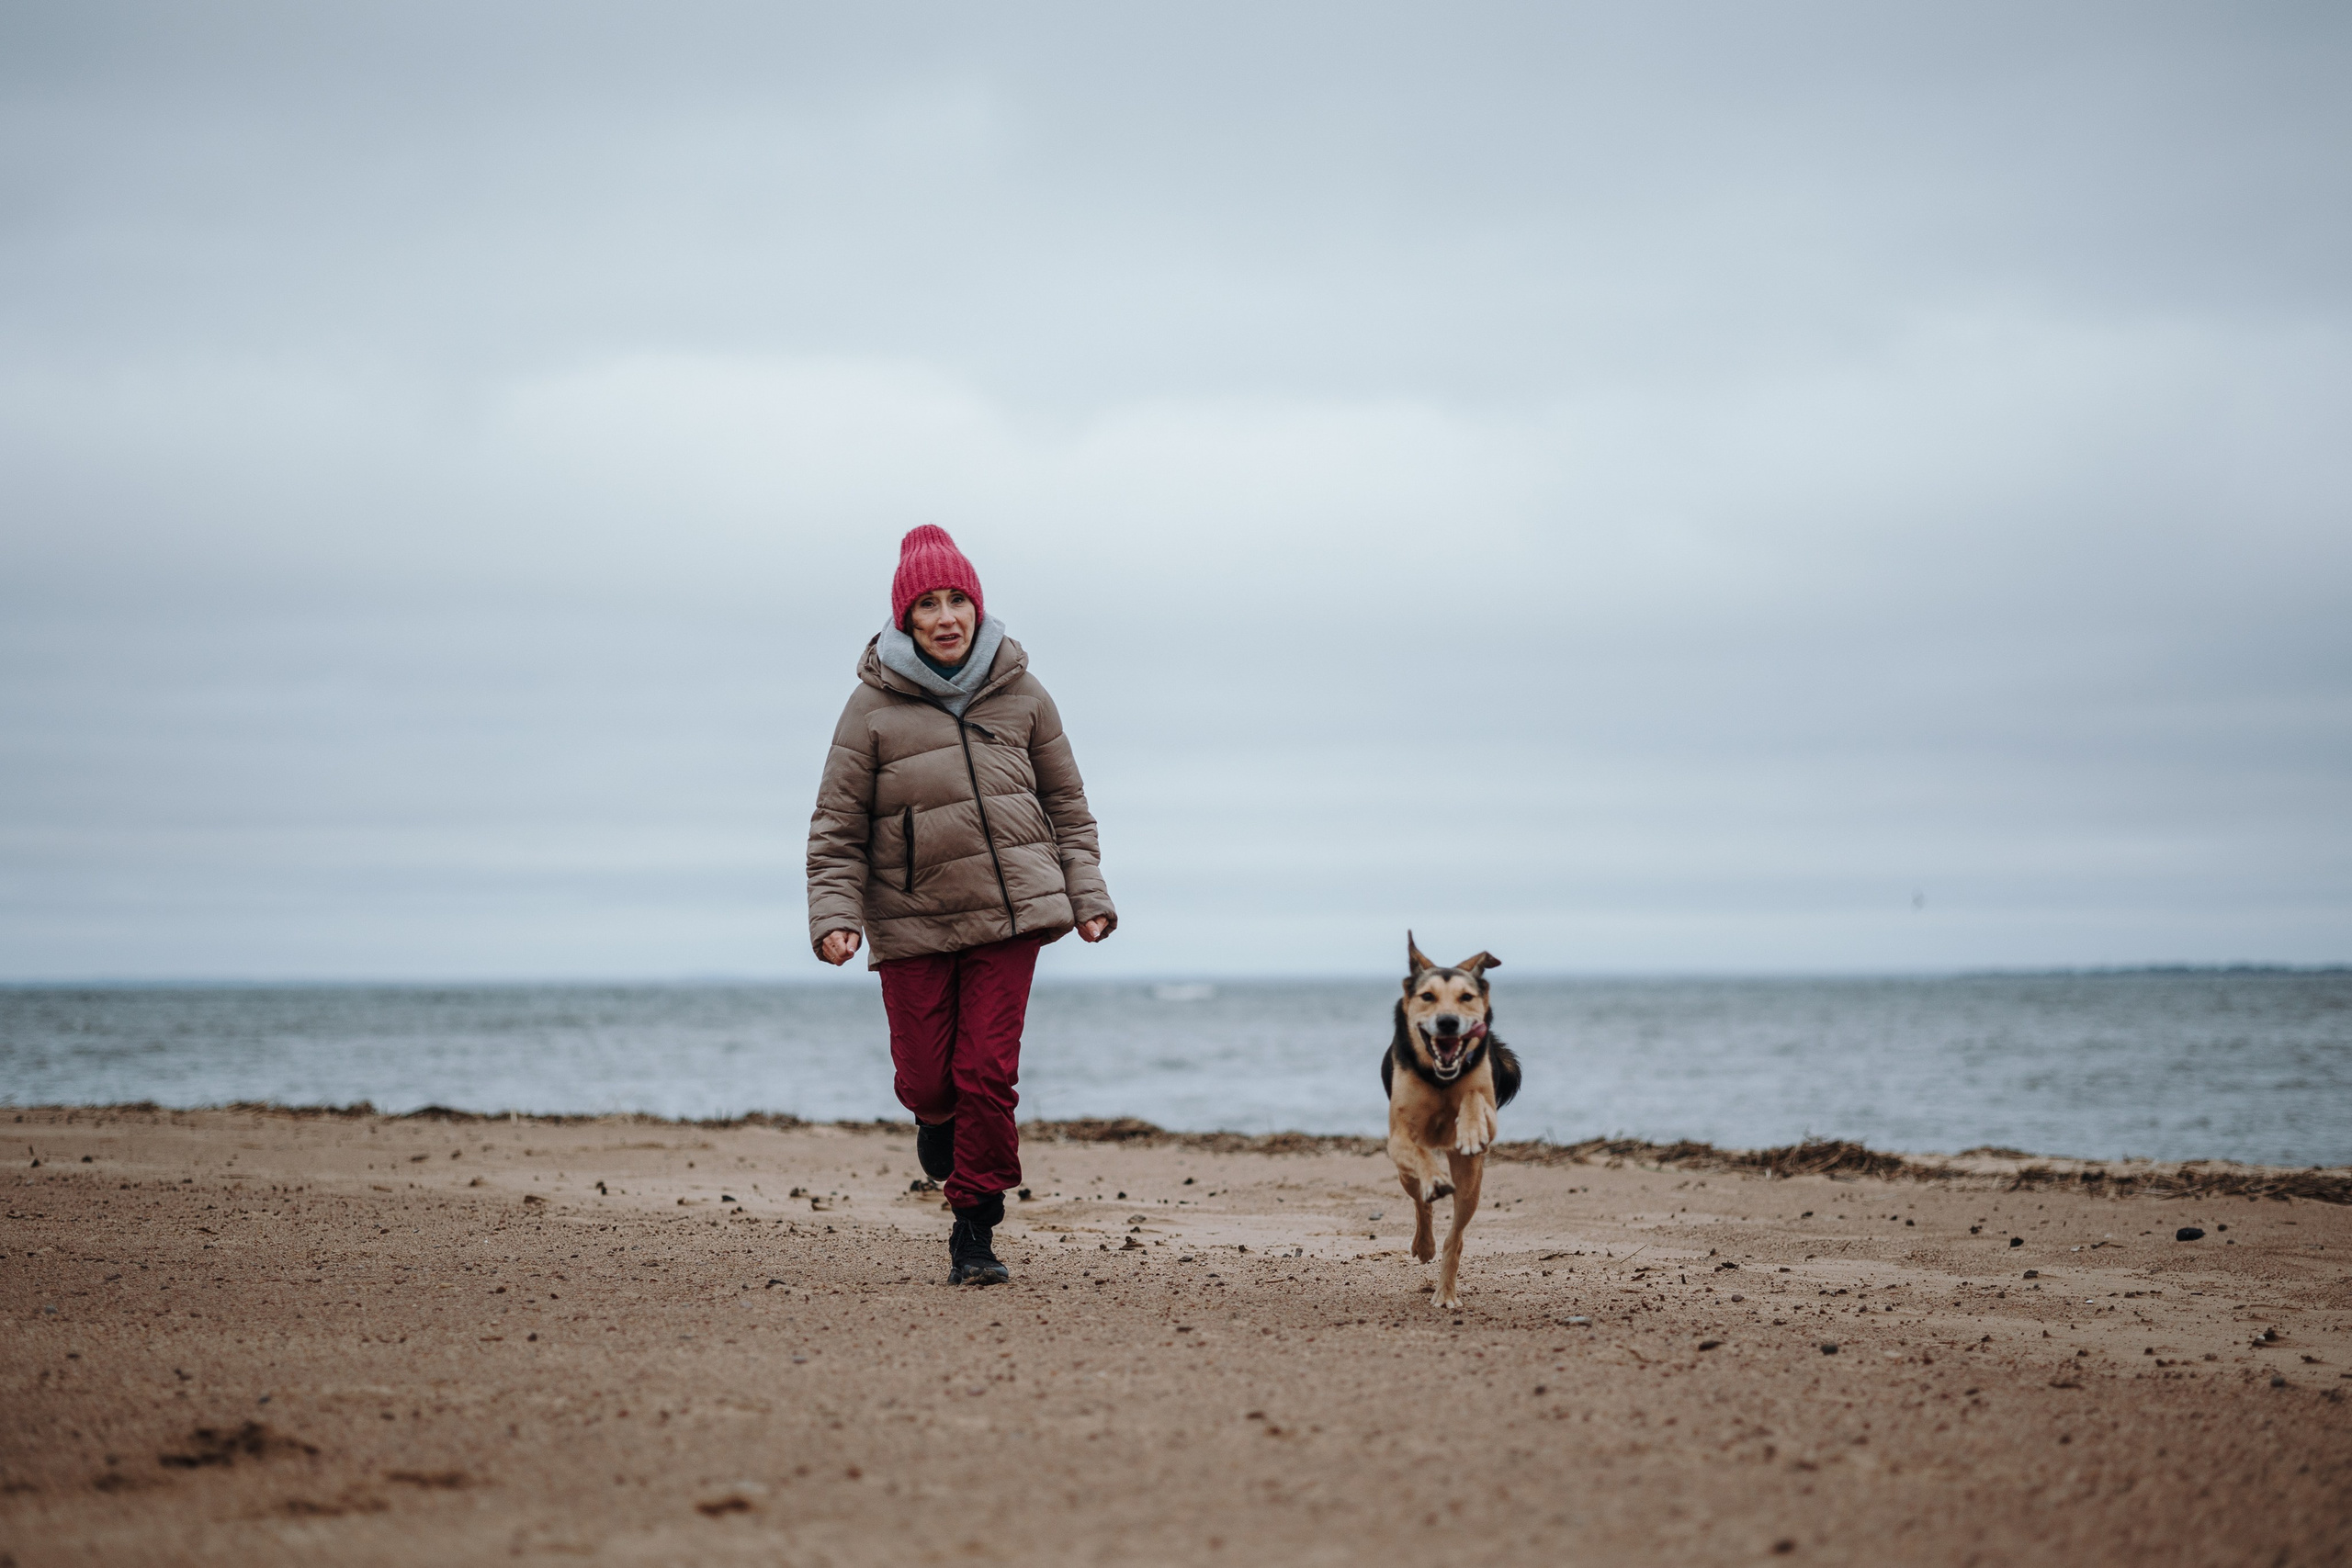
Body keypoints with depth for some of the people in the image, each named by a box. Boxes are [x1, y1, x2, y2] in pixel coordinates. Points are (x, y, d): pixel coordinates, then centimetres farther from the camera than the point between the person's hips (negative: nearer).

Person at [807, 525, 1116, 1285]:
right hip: (912, 923, 0)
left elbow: (1066, 802, 13)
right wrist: (835, 915, -9)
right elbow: (837, 825, 1)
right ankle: (939, 1119, 39)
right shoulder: (873, 705, -1)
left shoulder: (1021, 694, 5)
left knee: (987, 1071, -6)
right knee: (925, 1078, 0)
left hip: (1011, 909, 1)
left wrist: (1086, 894, 7)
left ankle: (975, 1230, 6)